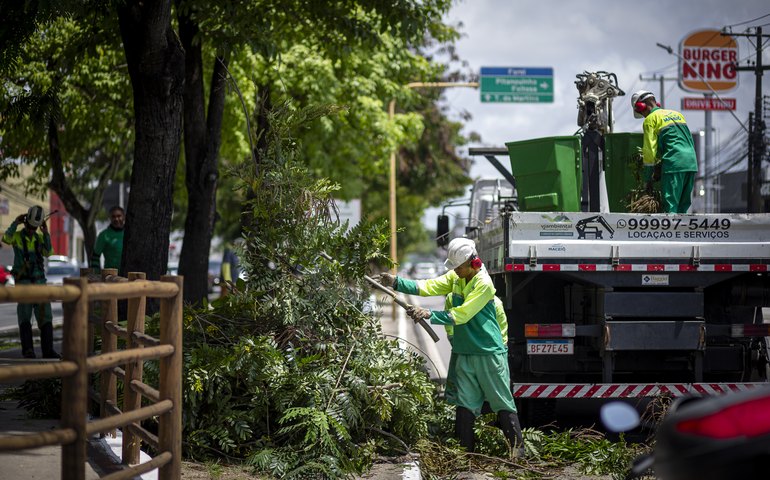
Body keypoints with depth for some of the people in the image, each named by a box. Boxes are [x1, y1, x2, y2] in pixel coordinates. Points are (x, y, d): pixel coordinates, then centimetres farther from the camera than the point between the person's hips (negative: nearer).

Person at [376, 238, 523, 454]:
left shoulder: (483, 284, -17)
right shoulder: (454, 278, 7)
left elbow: (460, 315, -22)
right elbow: (429, 287, -1)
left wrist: (430, 315, -27)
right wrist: (396, 282, -9)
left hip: (489, 354, -7)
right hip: (465, 353, 7)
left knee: (503, 404, 0)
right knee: (464, 405, 7)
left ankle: (518, 450, 6)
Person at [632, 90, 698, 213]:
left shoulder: (650, 119, 3)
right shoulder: (677, 114, 24)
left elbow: (649, 151, -2)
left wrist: (648, 180, 4)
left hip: (674, 164, -7)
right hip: (691, 163, 7)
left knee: (670, 207, -7)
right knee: (683, 207, 12)